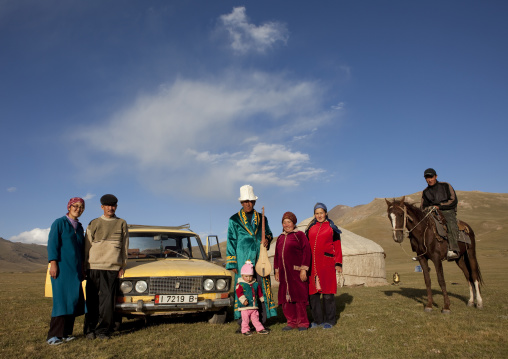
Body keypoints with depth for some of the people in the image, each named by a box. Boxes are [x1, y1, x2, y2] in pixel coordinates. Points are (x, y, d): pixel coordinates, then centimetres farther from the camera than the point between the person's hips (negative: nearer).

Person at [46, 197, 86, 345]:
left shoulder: (79, 227, 16)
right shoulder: (59, 223, -2)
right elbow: (52, 243, -9)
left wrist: (82, 267, 16)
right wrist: (53, 263, -17)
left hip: (75, 268, 6)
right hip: (61, 267, -6)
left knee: (74, 299, 4)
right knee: (61, 299, -11)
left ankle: (66, 333, 11)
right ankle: (54, 335, -6)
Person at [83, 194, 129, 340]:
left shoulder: (122, 224, 10)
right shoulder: (93, 224, 9)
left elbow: (124, 247, 12)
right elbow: (87, 247, 9)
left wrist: (123, 266, 7)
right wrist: (84, 268, 5)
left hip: (112, 268, 0)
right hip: (93, 266, 0)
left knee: (107, 300, -1)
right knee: (92, 299, 3)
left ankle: (103, 330, 9)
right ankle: (90, 329, 16)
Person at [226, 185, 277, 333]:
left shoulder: (262, 219, 14)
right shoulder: (234, 220, 5)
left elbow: (268, 233, 24)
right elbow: (231, 242, 3)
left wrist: (267, 239, -2)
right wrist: (232, 264, -3)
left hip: (260, 260, 3)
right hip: (243, 261, -3)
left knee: (262, 289, 3)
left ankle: (261, 322, 14)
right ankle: (242, 324, 7)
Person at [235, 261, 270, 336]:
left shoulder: (255, 284, 9)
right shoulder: (240, 284, -8)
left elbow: (259, 292, 21)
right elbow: (239, 293, -17)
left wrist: (262, 299, 27)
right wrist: (243, 300, -27)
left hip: (254, 307, 4)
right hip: (244, 307, -4)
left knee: (255, 318, 13)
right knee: (245, 319, 1)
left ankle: (260, 329, 23)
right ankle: (245, 330, 15)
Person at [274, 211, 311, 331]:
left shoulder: (299, 235, -2)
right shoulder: (280, 238, 16)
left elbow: (306, 252, -7)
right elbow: (277, 255, 21)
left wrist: (303, 269, -12)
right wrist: (276, 271, 16)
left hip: (296, 272, -6)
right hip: (284, 273, 6)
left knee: (299, 296, -2)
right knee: (286, 298, 7)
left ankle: (302, 322, 12)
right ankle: (292, 322, 19)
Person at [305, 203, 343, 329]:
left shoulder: (331, 228, 5)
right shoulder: (310, 228, 13)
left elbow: (337, 247, 4)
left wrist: (338, 263, -2)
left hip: (326, 263, -3)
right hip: (312, 263, 3)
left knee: (328, 292, 0)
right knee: (312, 292, 4)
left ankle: (329, 320, 14)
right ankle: (317, 320, 17)